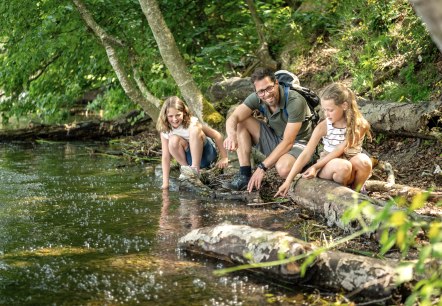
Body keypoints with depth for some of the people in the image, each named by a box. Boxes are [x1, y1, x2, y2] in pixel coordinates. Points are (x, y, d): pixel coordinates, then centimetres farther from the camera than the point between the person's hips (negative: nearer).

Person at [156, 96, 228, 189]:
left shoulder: (192, 123, -20)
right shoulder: (165, 131, -12)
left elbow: (217, 136, -15)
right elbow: (165, 156, -13)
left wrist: (224, 158, -16)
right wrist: (165, 182, -19)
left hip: (206, 153, -2)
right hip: (191, 158, 2)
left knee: (194, 129, -31)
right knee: (174, 140, -27)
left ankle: (195, 170, -28)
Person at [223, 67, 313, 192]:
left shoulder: (295, 101, -27)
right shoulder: (257, 98, -11)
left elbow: (288, 142, -28)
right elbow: (233, 118, -19)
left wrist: (262, 167, -30)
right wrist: (231, 135, -45)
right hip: (275, 139, 6)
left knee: (283, 168, -39)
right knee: (242, 122, -11)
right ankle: (244, 176, -12)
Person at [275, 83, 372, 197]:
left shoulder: (359, 125, -11)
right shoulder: (323, 127, -8)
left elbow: (339, 151, -17)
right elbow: (306, 154, -10)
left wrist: (315, 167, -25)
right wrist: (288, 181, -17)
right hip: (328, 165, -1)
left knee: (363, 161, -36)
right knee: (342, 167, -38)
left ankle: (355, 190, -6)